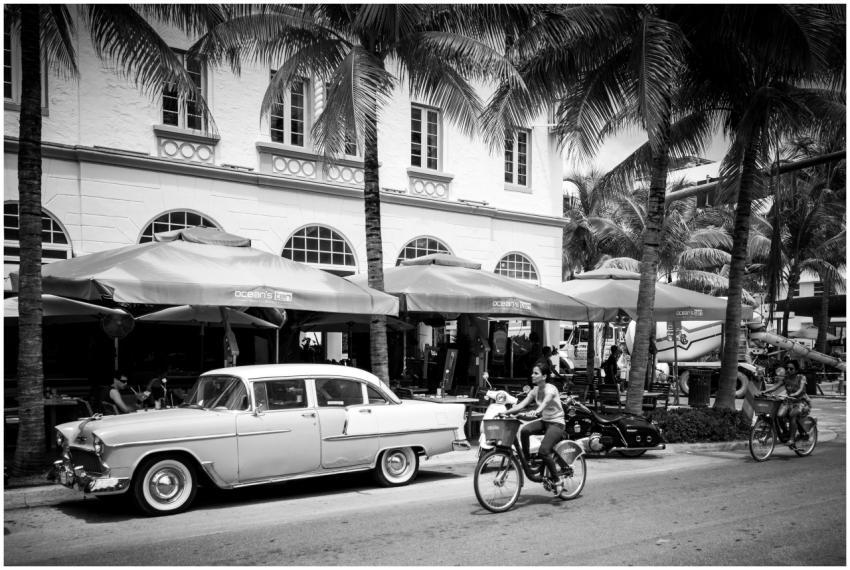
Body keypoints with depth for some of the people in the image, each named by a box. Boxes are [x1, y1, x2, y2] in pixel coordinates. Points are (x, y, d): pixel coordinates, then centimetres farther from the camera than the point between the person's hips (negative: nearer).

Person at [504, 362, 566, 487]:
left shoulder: (550, 389, -16)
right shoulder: (535, 390, 4)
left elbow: (545, 403, -37)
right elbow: (522, 404, -5)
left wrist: (537, 411, -58)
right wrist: (506, 412, -19)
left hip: (556, 423, -7)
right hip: (544, 420, 7)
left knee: (543, 451, -23)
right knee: (524, 430, -24)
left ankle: (555, 479, -3)